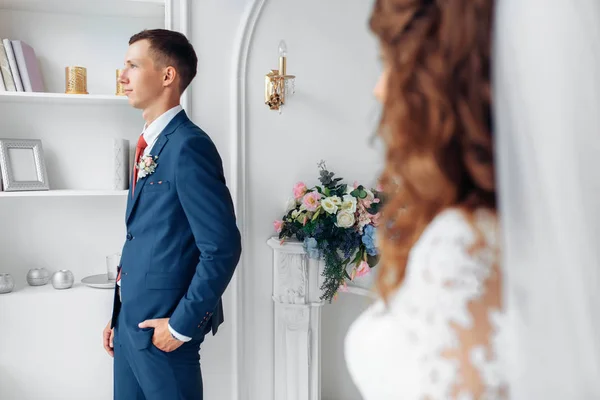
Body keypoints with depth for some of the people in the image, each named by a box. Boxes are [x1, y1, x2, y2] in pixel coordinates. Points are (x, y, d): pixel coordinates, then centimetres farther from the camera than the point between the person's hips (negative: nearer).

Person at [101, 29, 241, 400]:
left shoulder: (188, 146, -19)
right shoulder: (150, 145, 9)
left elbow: (222, 247, -22)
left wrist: (182, 325, -16)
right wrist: (120, 315, 13)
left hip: (161, 324, -8)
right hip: (130, 319, 8)